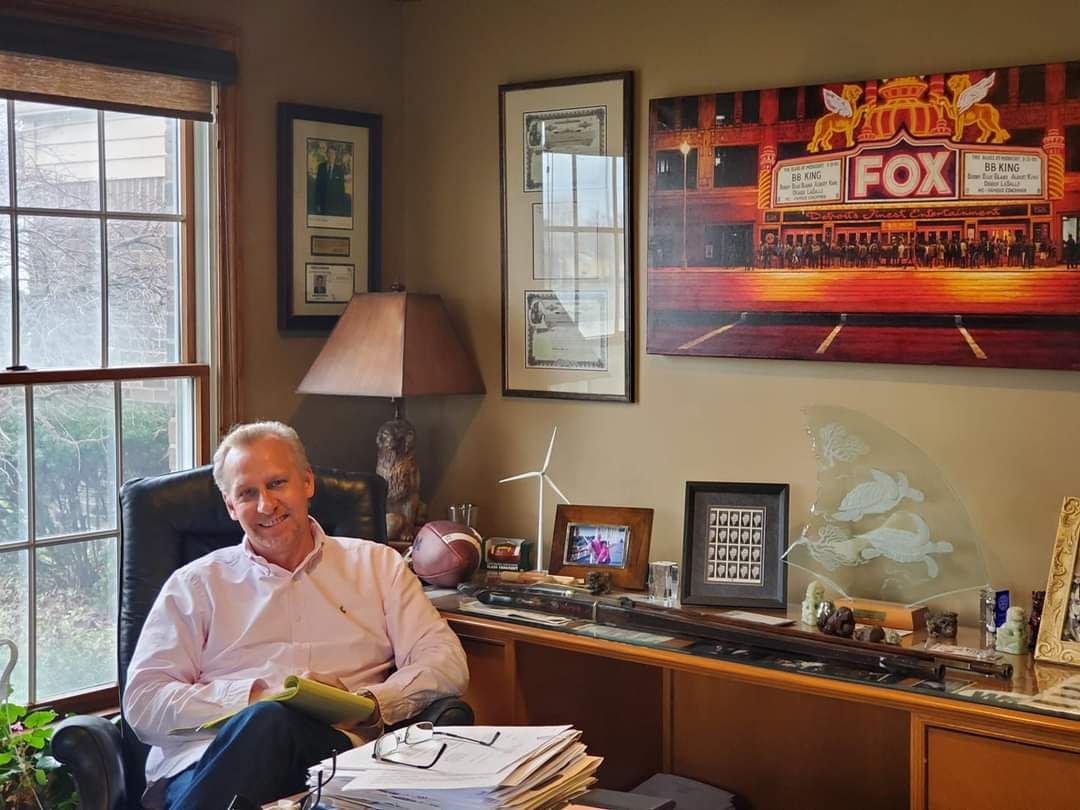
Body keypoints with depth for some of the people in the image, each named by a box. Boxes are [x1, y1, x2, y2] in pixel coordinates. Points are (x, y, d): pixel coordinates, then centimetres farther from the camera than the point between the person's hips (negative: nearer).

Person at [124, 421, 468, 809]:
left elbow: (447, 664, 11)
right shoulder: (195, 584, 18)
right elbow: (143, 702, 7)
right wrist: (257, 697, -8)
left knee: (270, 723, -38)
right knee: (267, 717, -38)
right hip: (206, 761, 1)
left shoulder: (377, 565, 20)